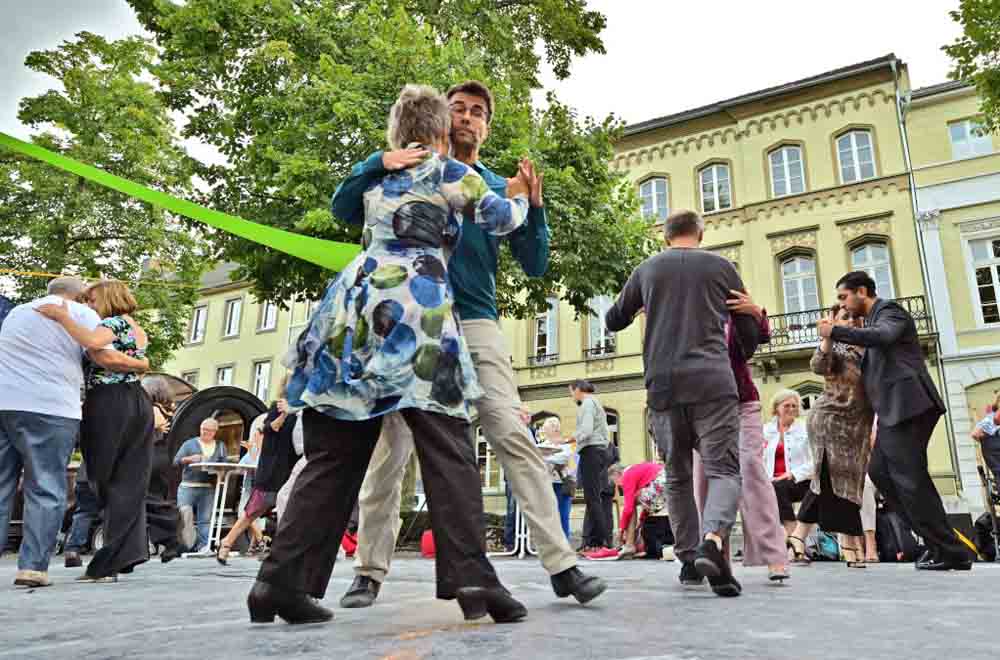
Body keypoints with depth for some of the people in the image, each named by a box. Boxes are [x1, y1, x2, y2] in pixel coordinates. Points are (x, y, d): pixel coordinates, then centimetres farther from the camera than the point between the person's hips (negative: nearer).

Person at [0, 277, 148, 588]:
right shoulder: (82, 312, 5)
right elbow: (105, 358, -5)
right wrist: (141, 364, 10)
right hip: (49, 407, -5)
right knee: (46, 490, 0)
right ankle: (33, 566, -3)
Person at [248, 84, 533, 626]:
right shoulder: (450, 173, 15)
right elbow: (502, 218, 16)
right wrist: (521, 195, 37)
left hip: (357, 299, 5)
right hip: (416, 306, -5)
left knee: (333, 454, 6)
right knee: (447, 451, -5)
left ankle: (282, 579, 4)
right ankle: (470, 577, -12)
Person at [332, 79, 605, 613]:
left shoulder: (500, 188, 15)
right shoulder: (412, 174, 14)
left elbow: (535, 265, 10)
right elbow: (344, 210, 7)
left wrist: (534, 206, -6)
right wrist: (378, 162, -9)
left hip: (476, 325, 0)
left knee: (513, 438, -11)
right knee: (390, 449, -1)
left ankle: (561, 565, -7)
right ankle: (369, 572, 13)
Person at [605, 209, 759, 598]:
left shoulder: (646, 269, 14)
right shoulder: (721, 266, 12)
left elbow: (613, 321, 22)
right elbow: (749, 327, 19)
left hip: (662, 384, 2)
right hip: (712, 380, -2)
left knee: (677, 475, 13)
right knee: (724, 468, -3)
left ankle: (689, 556, 14)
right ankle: (712, 540, -27)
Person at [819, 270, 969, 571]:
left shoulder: (889, 310, -3)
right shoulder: (873, 321, 24)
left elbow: (882, 336, -26)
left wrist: (835, 331, -20)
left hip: (906, 405, -10)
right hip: (894, 409, 10)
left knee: (910, 478, -8)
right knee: (880, 471, 9)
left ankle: (952, 552, 0)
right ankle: (937, 539, 13)